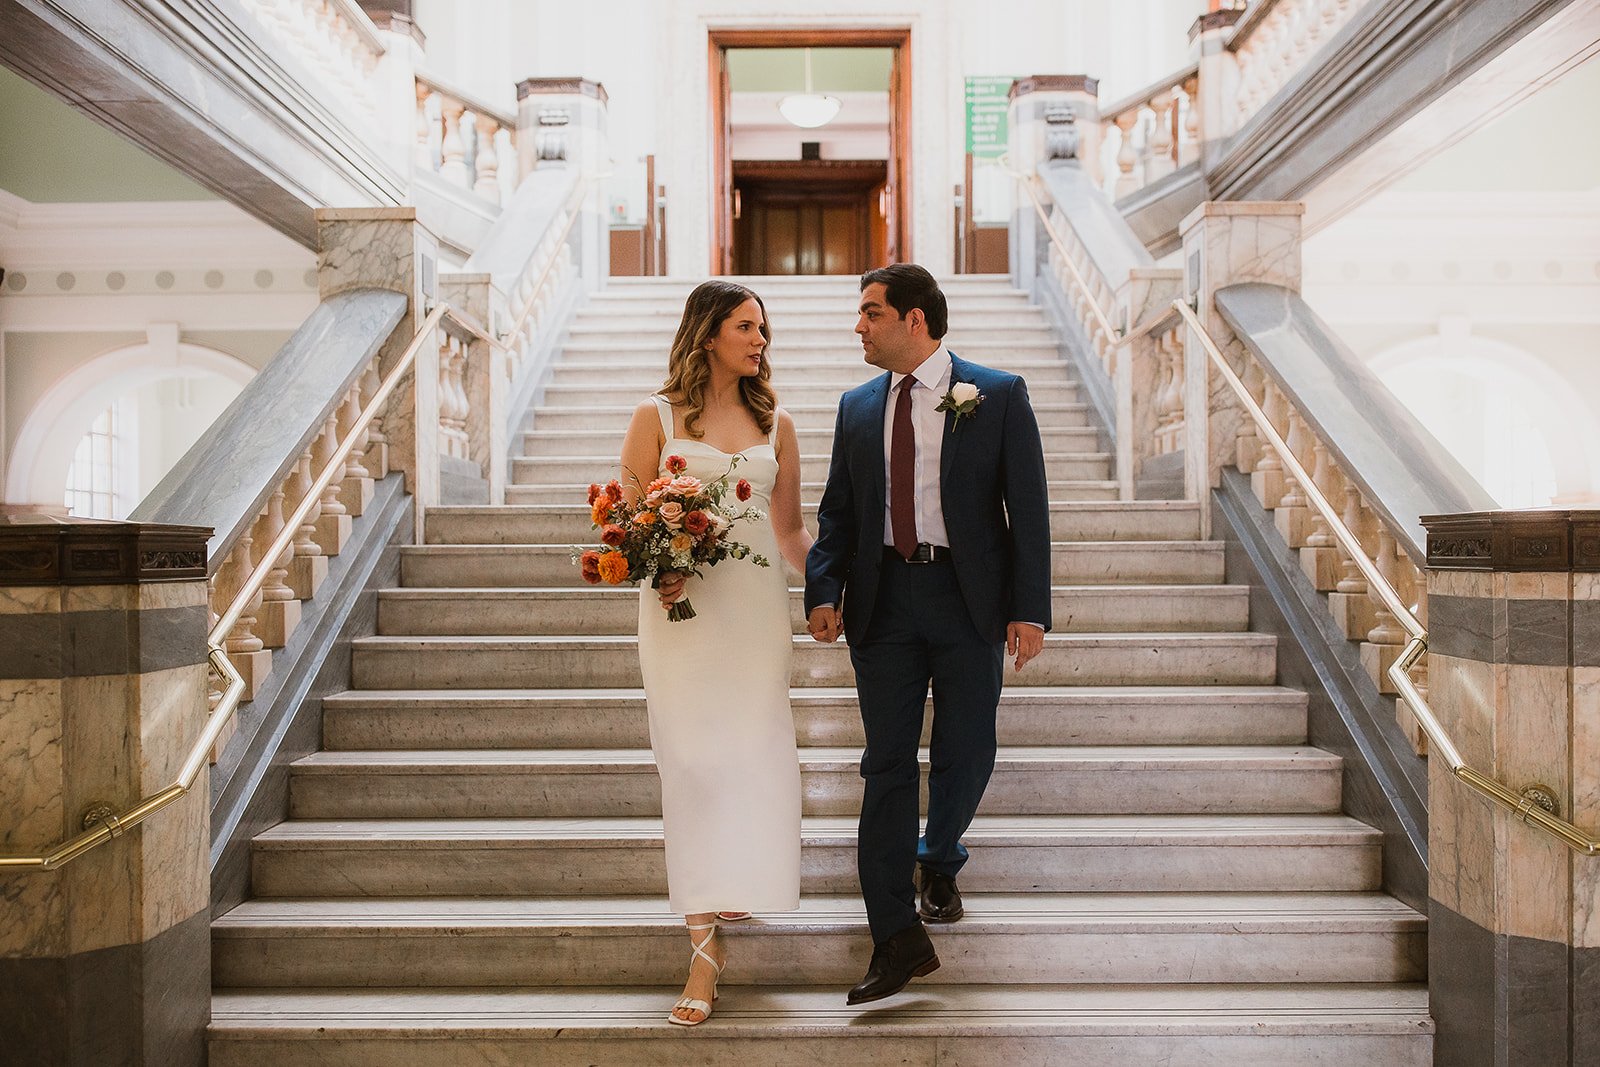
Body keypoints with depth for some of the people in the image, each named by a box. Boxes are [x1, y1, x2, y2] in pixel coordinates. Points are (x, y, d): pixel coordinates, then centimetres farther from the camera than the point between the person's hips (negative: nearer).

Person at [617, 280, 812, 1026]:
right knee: (691, 762, -4)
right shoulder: (656, 417, 4)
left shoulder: (775, 424, 12)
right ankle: (703, 951, 3)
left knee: (752, 755, 1)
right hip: (681, 608, -2)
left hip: (756, 604, 3)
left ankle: (737, 894, 26)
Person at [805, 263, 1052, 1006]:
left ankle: (939, 862, 42)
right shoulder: (857, 407, 9)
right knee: (887, 764, 1)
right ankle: (898, 938, 9)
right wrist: (824, 592, -5)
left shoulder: (998, 395, -2)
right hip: (883, 599, 2)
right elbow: (836, 510, 10)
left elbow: (1028, 506, -4)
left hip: (969, 597, -2)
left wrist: (1029, 609, -10)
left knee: (965, 754, 10)